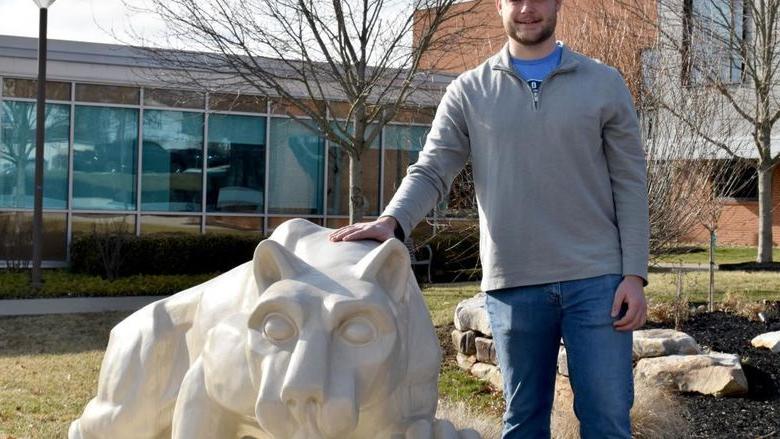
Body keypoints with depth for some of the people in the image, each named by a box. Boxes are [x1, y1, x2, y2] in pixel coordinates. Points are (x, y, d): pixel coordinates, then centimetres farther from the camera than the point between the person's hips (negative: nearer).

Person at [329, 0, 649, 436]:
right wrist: (392, 221, -22)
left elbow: (630, 184, 3)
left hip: (597, 280, 0)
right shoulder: (468, 93, 6)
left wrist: (635, 273, -5)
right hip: (513, 284, 1)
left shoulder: (605, 84, 6)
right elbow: (431, 172, -2)